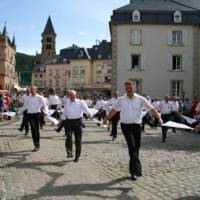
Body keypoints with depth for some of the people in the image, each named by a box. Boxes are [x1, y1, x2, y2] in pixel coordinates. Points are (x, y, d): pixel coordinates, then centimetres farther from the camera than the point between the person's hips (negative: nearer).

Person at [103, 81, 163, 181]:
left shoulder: (140, 99, -1)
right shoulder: (121, 100, 5)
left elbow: (151, 109, -4)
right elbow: (114, 110, 18)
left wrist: (159, 118, -15)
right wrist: (106, 118, 23)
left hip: (137, 126, 1)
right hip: (126, 126, 0)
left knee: (136, 148, 6)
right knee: (132, 147, -13)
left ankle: (132, 170, 23)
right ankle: (136, 170, -12)